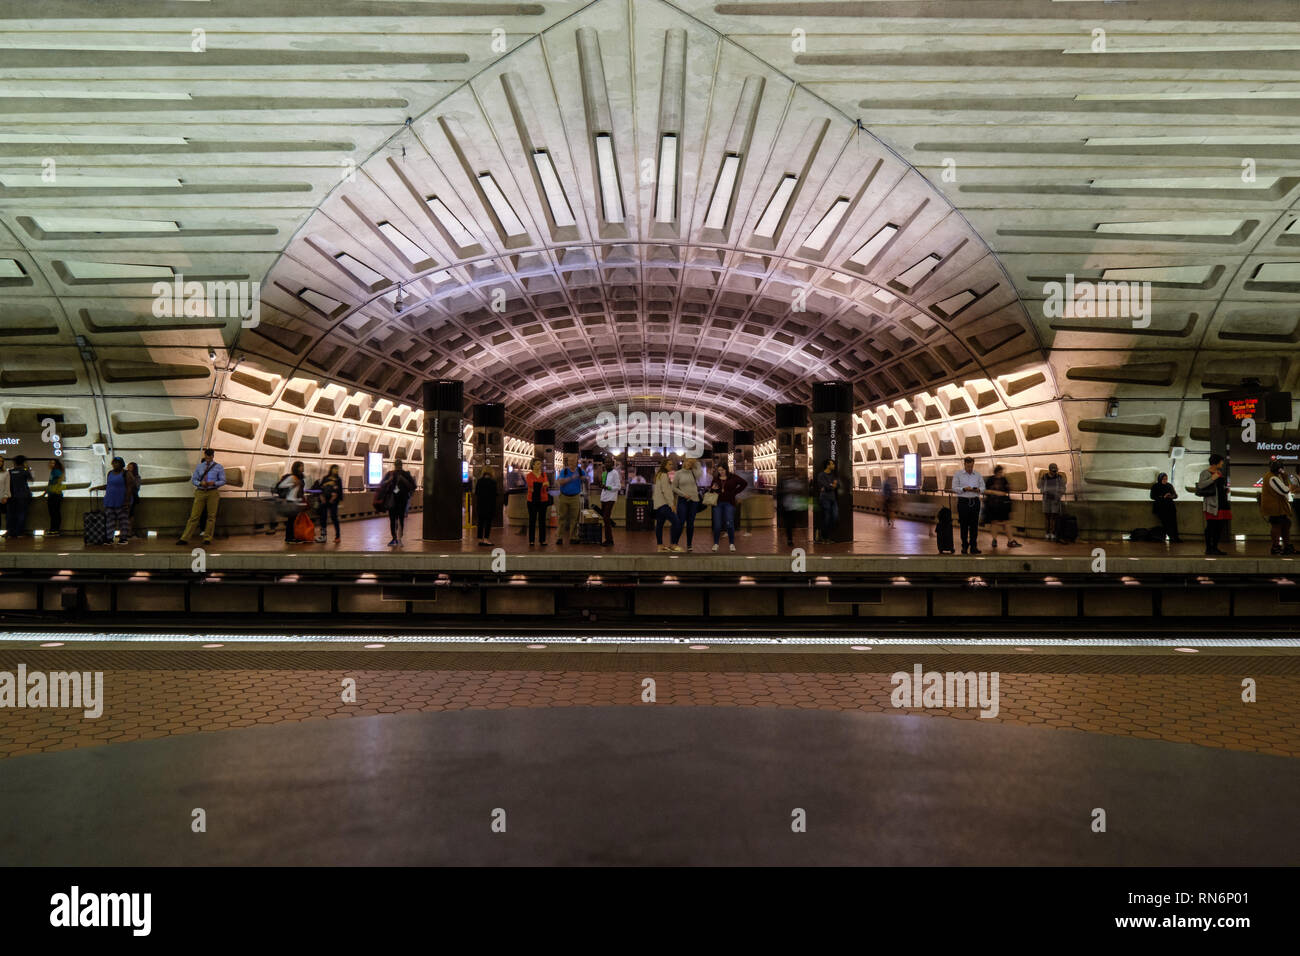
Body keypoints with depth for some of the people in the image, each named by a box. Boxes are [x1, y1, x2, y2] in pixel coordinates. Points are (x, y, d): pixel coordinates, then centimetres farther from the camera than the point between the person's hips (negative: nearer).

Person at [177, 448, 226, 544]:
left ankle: (207, 538, 5)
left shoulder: (218, 467, 5)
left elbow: (223, 481, 4)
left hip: (213, 492, -1)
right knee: (194, 515, -1)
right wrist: (200, 483, -10)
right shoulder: (199, 466, 12)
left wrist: (214, 483, -16)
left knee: (211, 516, -2)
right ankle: (184, 538, 2)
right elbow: (193, 480, 11)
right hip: (200, 492, 2)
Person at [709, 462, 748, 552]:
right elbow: (710, 489, 15)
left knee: (729, 523, -6)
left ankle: (732, 544, 5)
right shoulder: (716, 478, 8)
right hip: (718, 503, 2)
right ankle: (715, 543, 12)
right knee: (717, 524, 1)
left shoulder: (733, 477, 0)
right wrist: (712, 489, -9)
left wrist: (735, 491, 0)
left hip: (729, 503, -2)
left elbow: (744, 483, 3)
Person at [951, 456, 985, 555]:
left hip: (975, 501, 2)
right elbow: (954, 488, -1)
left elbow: (983, 488, 12)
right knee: (964, 525, -2)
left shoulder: (978, 475, 13)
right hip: (963, 501, -2)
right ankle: (964, 546, 5)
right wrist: (964, 489, -17)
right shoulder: (957, 474, 5)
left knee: (974, 525, 0)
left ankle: (973, 547, 4)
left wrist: (978, 490, -10)